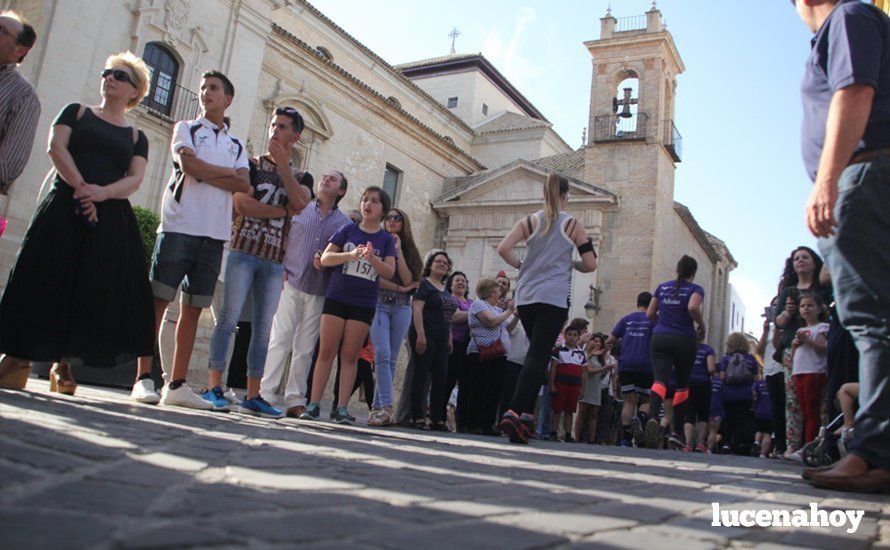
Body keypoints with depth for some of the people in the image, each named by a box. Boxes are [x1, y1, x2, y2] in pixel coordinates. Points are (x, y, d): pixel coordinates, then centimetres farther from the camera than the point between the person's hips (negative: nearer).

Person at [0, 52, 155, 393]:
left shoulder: (136, 137, 18)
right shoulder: (76, 112, 17)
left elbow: (135, 179, 3)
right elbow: (56, 147, 1)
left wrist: (101, 192, -17)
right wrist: (80, 187, -14)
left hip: (111, 219, 1)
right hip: (64, 210, -1)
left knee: (95, 289, -4)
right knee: (46, 281, -7)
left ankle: (63, 364, 6)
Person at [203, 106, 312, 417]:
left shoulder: (302, 177, 17)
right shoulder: (251, 164, 9)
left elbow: (299, 203, -7)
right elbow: (242, 204, -7)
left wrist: (282, 163, -6)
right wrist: (282, 210, -3)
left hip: (275, 260, 3)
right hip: (244, 251, -2)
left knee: (263, 329, 2)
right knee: (228, 319, -8)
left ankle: (252, 396, 6)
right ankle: (214, 388, -3)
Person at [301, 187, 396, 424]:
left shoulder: (386, 239, 8)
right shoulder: (348, 230, 7)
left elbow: (389, 272, -2)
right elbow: (325, 258, 1)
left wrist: (372, 258, -20)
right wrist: (351, 255, -16)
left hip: (364, 304, 0)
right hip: (336, 298, 0)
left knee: (350, 356, 2)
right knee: (326, 352, -1)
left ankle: (342, 408, 5)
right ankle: (314, 404, 2)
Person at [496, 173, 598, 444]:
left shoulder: (529, 221, 8)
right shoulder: (574, 225, 4)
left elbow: (503, 249, -5)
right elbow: (590, 264, 2)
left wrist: (520, 266, 11)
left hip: (525, 297, 3)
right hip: (554, 298, -3)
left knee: (536, 353, 16)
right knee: (538, 356, -8)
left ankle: (526, 413, 13)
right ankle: (516, 412, -21)